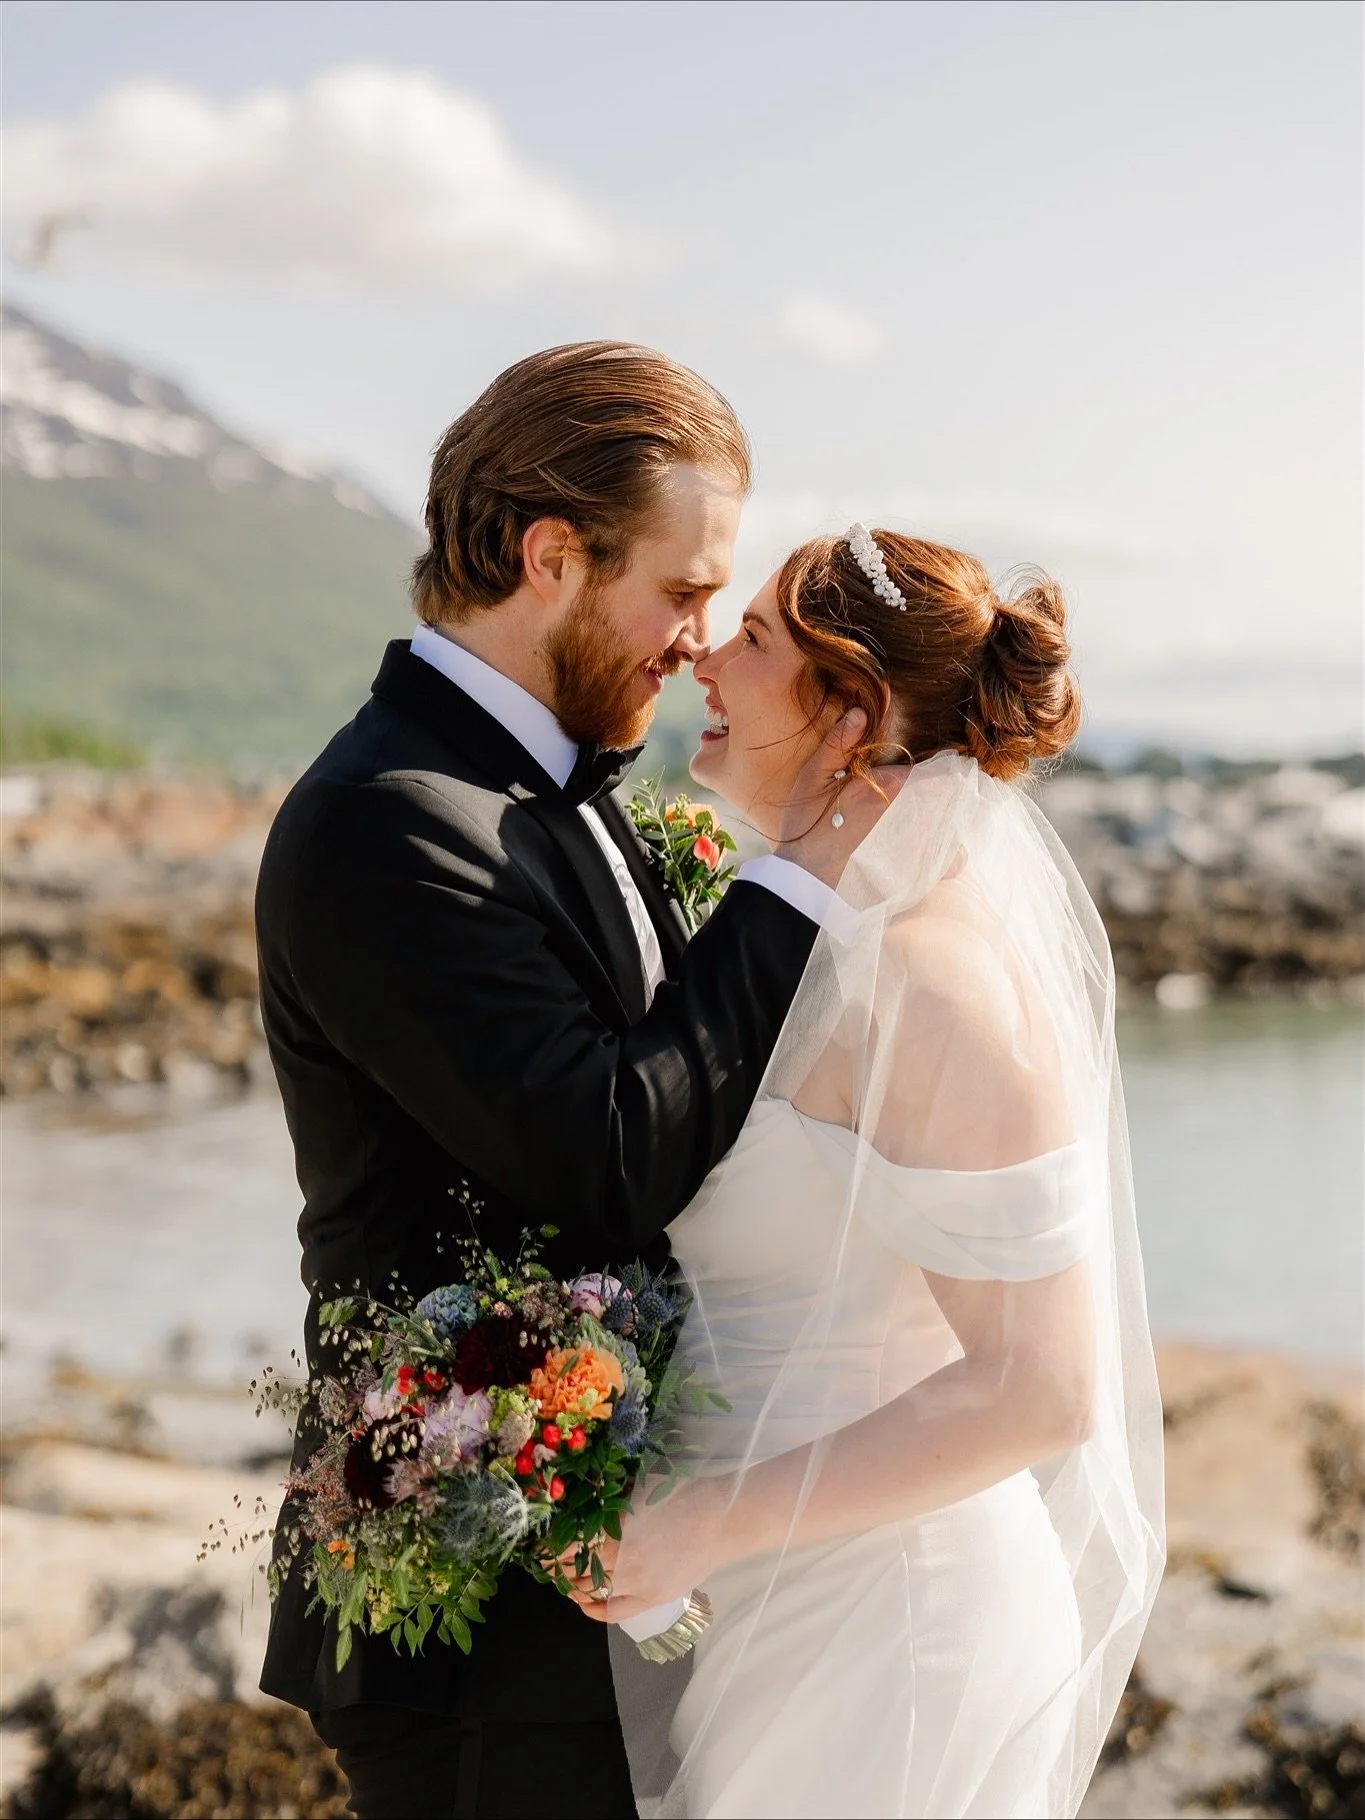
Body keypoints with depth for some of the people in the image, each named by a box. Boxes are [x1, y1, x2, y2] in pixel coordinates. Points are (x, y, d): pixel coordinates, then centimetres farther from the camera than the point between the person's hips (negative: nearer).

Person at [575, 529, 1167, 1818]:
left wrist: (713, 1521, -24)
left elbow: (1038, 1389, -25)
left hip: (869, 1647, -9)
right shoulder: (836, 941, 6)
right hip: (772, 1611, 9)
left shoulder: (938, 986, -23)